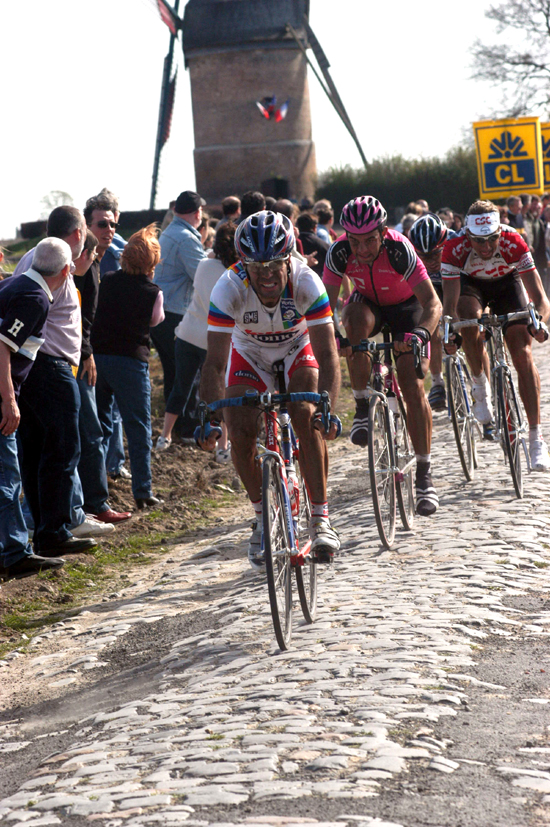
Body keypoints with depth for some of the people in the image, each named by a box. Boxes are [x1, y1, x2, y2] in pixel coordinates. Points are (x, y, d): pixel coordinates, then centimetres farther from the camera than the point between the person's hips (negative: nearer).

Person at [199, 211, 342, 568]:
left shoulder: (306, 283, -33)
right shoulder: (229, 288, -32)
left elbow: (327, 355, -35)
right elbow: (215, 363, -31)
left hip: (298, 350, -1)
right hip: (249, 354, 1)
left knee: (306, 417, -26)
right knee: (240, 432, -18)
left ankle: (321, 517, -16)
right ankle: (263, 516, 5)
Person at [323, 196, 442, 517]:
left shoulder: (399, 250, -34)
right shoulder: (340, 252, -27)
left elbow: (433, 303, -36)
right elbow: (327, 303, -25)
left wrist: (419, 334, -55)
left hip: (406, 308, -2)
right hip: (369, 303, 2)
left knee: (413, 388, -14)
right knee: (356, 318, -36)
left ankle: (425, 474, -3)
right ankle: (363, 408, -21)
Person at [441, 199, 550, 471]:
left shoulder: (513, 243, -35)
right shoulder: (455, 249, -35)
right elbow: (449, 303, -36)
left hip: (507, 283, 0)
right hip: (470, 284, 0)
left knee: (522, 354, -14)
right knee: (470, 320, -35)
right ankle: (480, 386, -9)